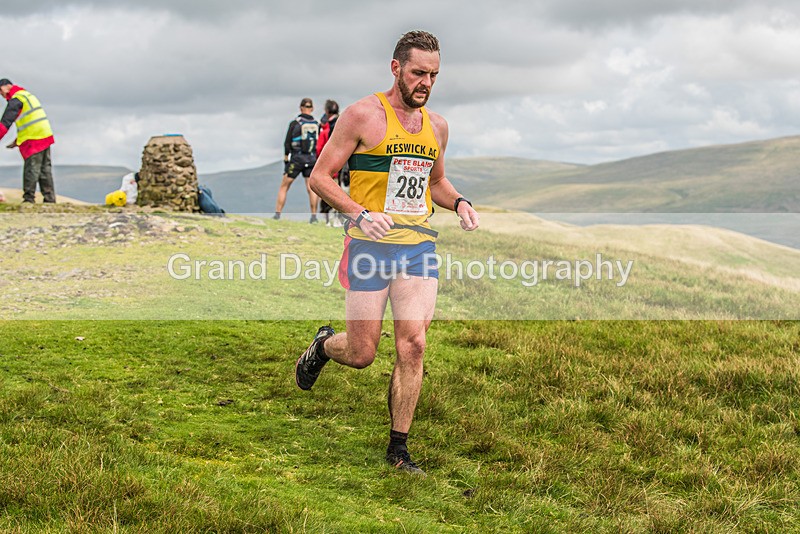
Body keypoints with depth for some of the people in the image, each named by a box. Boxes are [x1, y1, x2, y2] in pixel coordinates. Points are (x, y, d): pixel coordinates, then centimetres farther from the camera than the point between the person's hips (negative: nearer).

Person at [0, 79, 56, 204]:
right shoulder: (28, 95, 22)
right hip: (45, 136, 9)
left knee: (31, 170, -7)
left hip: (33, 140, -9)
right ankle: (50, 198, 11)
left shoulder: (16, 100, -8)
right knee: (45, 169, 10)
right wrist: (17, 141, 25)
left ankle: (29, 198, -6)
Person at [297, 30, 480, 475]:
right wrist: (360, 214, -21)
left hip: (419, 245, 4)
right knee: (362, 355, 0)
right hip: (371, 245, -4)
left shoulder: (437, 126, 12)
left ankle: (399, 448, 5)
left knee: (413, 346, -7)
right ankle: (325, 344, 37)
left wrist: (459, 202, 6)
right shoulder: (364, 115, -6)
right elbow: (320, 177, -5)